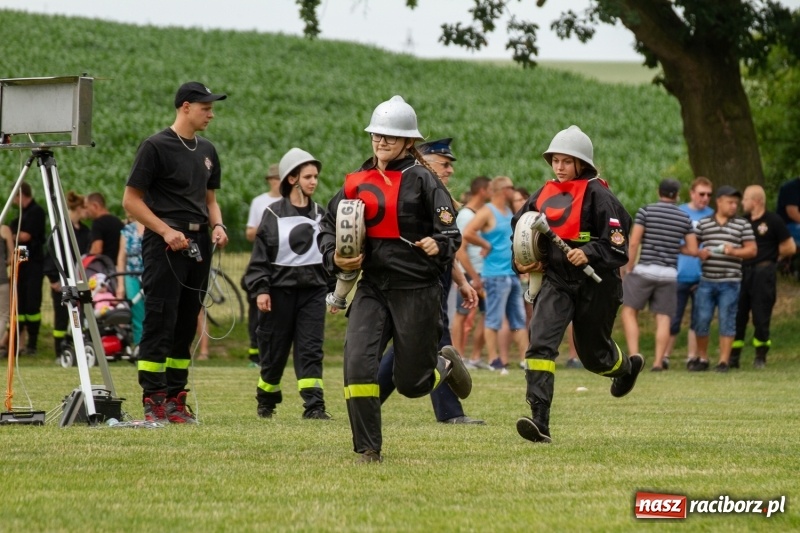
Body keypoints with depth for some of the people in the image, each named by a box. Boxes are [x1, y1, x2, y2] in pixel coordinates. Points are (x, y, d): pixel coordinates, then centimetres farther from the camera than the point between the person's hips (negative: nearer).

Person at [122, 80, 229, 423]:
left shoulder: (206, 151, 17)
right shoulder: (155, 147, -6)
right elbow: (131, 200, -7)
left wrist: (217, 225, 5)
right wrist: (166, 231, -16)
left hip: (198, 242, 7)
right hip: (164, 244, -7)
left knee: (186, 324, 8)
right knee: (160, 322, -10)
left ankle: (175, 401, 13)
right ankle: (153, 402, -9)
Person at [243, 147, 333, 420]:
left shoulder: (320, 214, 9)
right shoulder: (273, 214, -1)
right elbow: (260, 256, -2)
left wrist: (335, 290, 10)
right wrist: (260, 289, -11)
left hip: (313, 289, 2)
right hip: (280, 288, -2)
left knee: (311, 349, -6)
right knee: (274, 349, 6)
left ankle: (314, 405, -11)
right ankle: (266, 400, 26)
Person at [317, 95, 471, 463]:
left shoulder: (421, 179, -4)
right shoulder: (357, 183, 9)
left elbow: (451, 232, -8)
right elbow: (329, 226, 15)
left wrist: (438, 245, -31)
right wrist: (335, 258, -5)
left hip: (417, 289, -3)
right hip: (372, 287, 4)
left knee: (411, 383, 3)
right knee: (357, 363, -17)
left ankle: (446, 364, 39)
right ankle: (368, 449, -8)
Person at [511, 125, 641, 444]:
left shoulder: (598, 196, -11)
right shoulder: (544, 195, 6)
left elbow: (617, 248, -14)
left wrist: (589, 254, -30)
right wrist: (522, 260, 6)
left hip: (595, 284, -4)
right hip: (556, 280, 4)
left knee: (593, 352, 13)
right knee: (540, 342, -18)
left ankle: (627, 367, 51)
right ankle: (539, 420, -24)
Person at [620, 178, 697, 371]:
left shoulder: (645, 211, -3)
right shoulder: (685, 219, 7)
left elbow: (633, 243, -8)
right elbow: (693, 250, 6)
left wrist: (628, 268, 0)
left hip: (645, 269, -2)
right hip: (669, 274, 2)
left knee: (629, 312, 7)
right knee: (663, 318, 5)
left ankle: (634, 355, -6)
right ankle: (658, 361, -3)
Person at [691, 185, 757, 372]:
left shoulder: (742, 224, 5)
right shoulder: (704, 223, 10)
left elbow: (752, 250, 4)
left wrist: (733, 251, -13)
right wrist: (699, 253, -6)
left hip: (730, 282, -2)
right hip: (706, 281, 2)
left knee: (727, 321, -1)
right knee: (702, 320, 3)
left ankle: (723, 361, 3)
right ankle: (702, 358, 16)